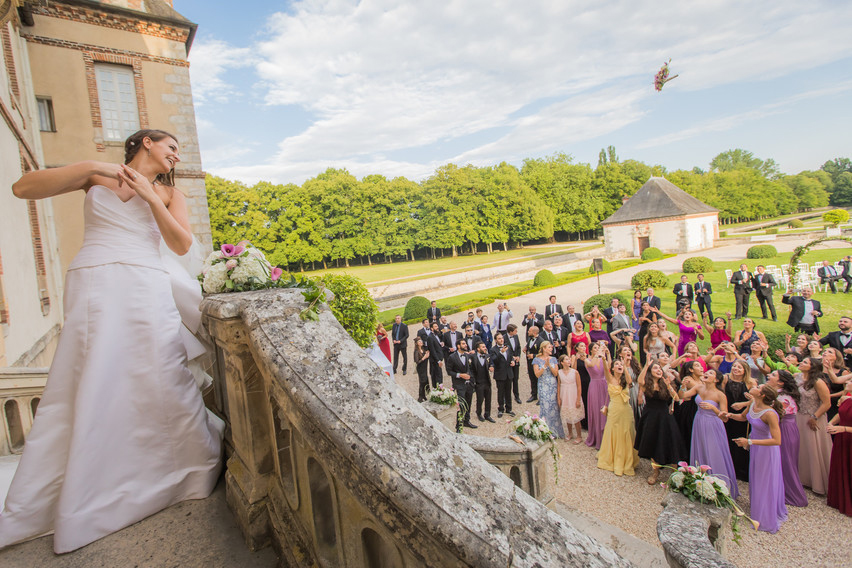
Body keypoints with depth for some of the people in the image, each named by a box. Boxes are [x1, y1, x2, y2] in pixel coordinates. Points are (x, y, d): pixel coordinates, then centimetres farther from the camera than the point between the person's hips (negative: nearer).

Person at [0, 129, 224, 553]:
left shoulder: (169, 193, 18)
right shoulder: (97, 176, 16)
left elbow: (181, 244, 4)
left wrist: (150, 197, -2)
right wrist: (92, 167, -2)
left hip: (147, 290, 1)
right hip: (94, 286, -1)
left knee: (164, 383, -3)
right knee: (88, 388, -2)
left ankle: (195, 470, 10)